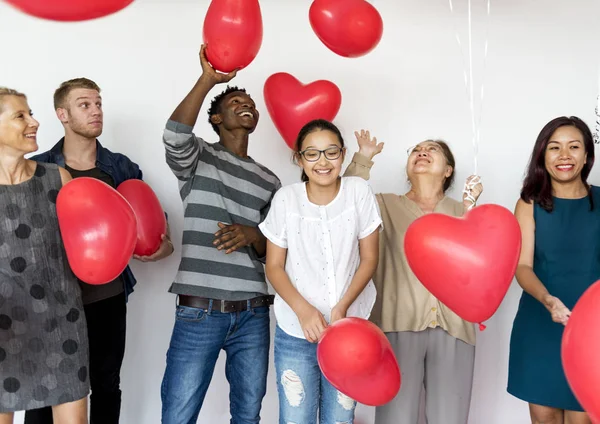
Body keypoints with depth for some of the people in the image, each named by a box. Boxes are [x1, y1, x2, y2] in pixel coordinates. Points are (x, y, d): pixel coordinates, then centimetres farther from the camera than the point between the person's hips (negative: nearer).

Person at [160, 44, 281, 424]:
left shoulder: (269, 181, 15)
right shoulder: (198, 157, 5)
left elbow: (272, 249, 12)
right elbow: (174, 136, -19)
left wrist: (251, 235, -10)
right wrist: (208, 80, -23)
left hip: (252, 314, 4)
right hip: (199, 312, -3)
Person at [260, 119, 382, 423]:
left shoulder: (359, 192, -5)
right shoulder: (286, 199, -7)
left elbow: (369, 259, -2)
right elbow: (274, 266, -2)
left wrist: (341, 308, -14)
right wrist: (303, 310, -17)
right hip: (295, 331, 0)